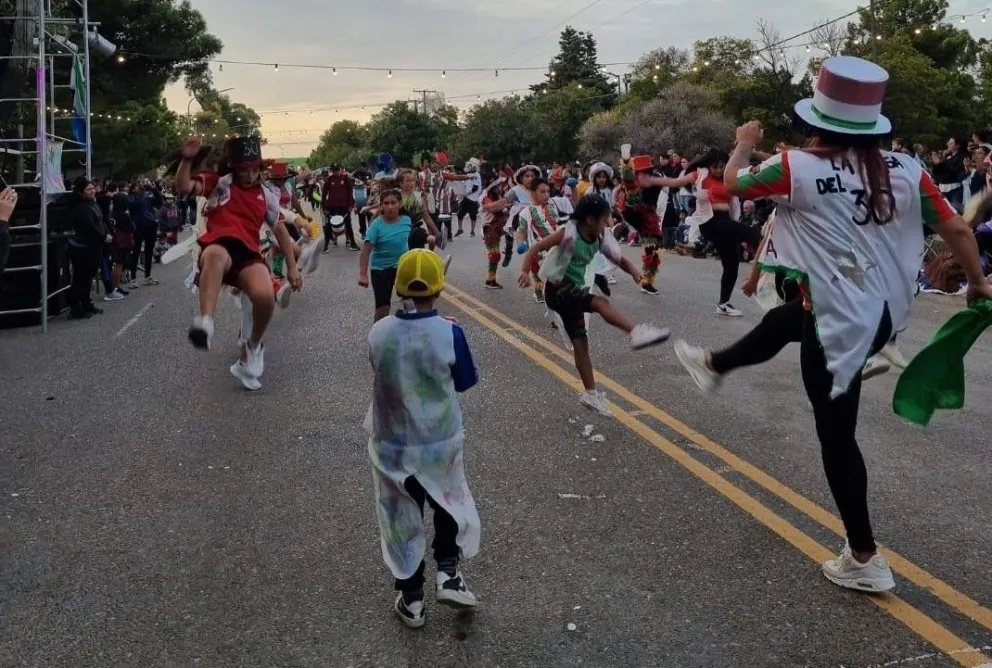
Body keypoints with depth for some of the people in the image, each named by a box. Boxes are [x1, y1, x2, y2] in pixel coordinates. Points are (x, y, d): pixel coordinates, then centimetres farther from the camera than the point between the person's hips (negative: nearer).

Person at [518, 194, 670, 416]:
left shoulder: (601, 239, -1)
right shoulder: (569, 232, -19)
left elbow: (619, 260, 5)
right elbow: (535, 248, -18)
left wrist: (634, 272, -16)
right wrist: (525, 271, -33)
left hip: (574, 291, 7)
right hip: (558, 290, -7)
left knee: (580, 344, 8)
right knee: (601, 303, -28)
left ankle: (591, 393, 15)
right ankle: (636, 332, -32)